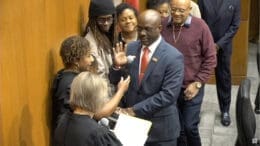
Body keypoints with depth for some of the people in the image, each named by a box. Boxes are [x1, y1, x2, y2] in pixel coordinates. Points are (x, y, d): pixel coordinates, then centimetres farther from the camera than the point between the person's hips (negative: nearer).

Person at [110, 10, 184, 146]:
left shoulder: (173, 57, -15)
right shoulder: (130, 48, 0)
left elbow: (168, 94, -20)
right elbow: (115, 81, 5)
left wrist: (135, 109, -20)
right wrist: (117, 66, -16)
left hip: (160, 126, -4)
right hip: (130, 120, 4)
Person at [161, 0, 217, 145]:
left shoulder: (200, 26, -9)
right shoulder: (164, 26, -3)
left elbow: (210, 58, -5)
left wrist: (197, 83, -9)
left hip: (191, 88, -2)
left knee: (190, 127, 2)